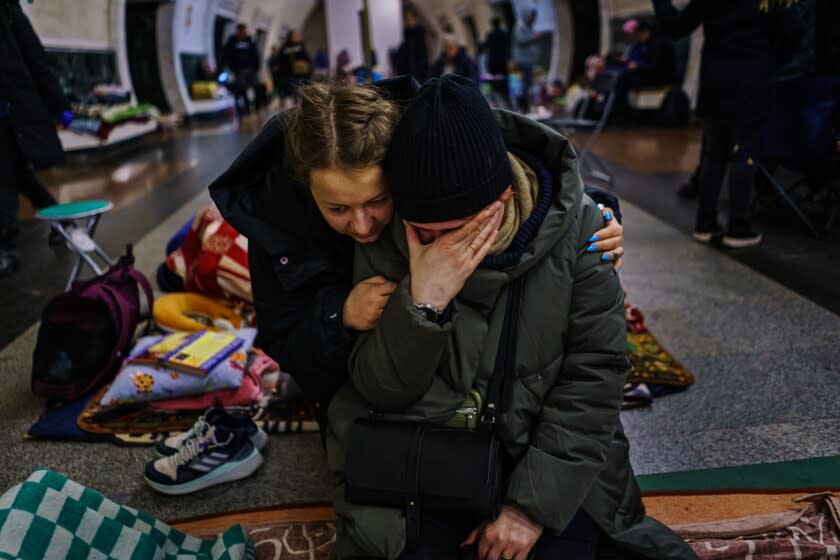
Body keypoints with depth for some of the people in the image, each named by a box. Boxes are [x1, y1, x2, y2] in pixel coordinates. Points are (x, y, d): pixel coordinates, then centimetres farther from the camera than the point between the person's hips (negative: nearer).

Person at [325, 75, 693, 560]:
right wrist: (422, 301, -29)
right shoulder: (387, 238, -11)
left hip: (546, 457, 1)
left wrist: (535, 503, -15)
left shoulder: (574, 225, -13)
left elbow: (595, 374, -11)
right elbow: (380, 390, -11)